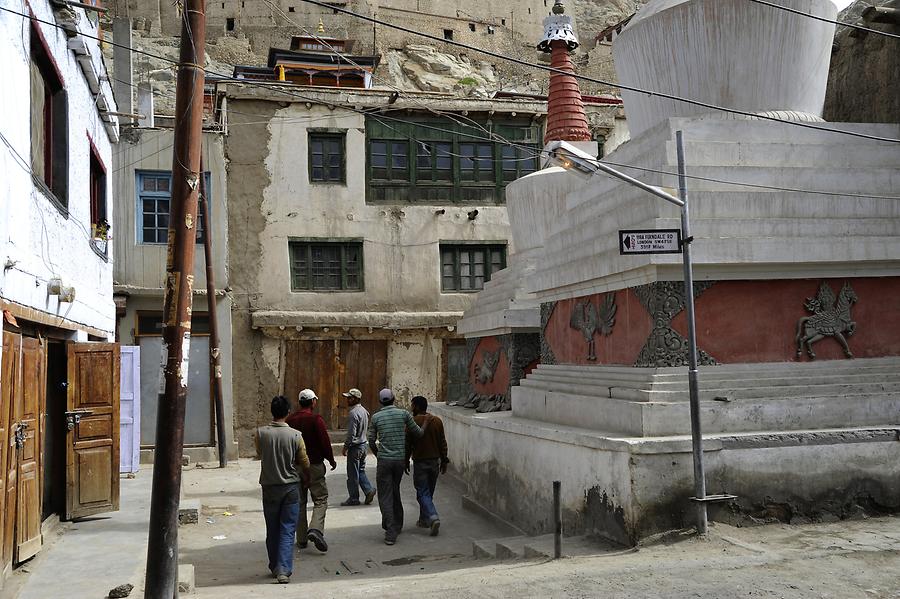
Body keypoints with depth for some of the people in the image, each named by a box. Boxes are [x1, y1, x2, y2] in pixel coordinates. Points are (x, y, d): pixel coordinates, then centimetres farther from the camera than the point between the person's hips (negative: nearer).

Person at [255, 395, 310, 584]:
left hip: (269, 488, 2)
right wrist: (306, 476, 21)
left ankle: (274, 567, 27)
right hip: (290, 487, -2)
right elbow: (305, 463, 0)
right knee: (287, 531, 2)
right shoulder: (295, 435, -11)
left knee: (272, 531, 16)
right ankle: (283, 570, -8)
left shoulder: (260, 433, -8)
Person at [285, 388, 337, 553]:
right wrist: (331, 460, 1)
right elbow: (325, 441, -13)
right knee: (320, 499, 1)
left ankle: (301, 538, 15)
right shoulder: (315, 419, -12)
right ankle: (315, 529, -21)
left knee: (299, 502, 12)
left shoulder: (290, 420, 4)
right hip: (314, 465, -5)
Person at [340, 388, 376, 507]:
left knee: (353, 474, 1)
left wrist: (345, 447, -12)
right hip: (364, 444, 9)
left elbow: (351, 434, -20)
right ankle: (369, 490, 6)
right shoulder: (364, 410, 9)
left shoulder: (353, 413, -20)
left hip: (355, 447, -9)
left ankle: (353, 498, 8)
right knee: (361, 471, 17)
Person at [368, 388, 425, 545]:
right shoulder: (404, 414, 0)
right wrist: (425, 426, 27)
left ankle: (391, 533, -8)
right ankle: (397, 525, 33)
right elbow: (418, 433, 5)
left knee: (385, 497, 0)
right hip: (400, 459, 3)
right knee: (395, 492, 21)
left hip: (384, 460, -3)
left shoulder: (376, 417, -2)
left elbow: (371, 440, 5)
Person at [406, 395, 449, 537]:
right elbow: (442, 443, 5)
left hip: (420, 462, -5)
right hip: (435, 461, 5)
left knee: (423, 493, -2)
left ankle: (433, 518, -20)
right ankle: (424, 520, 26)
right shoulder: (437, 421, 3)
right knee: (428, 492, 17)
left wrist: (406, 462, 3)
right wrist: (444, 461, 12)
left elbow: (408, 444, -8)